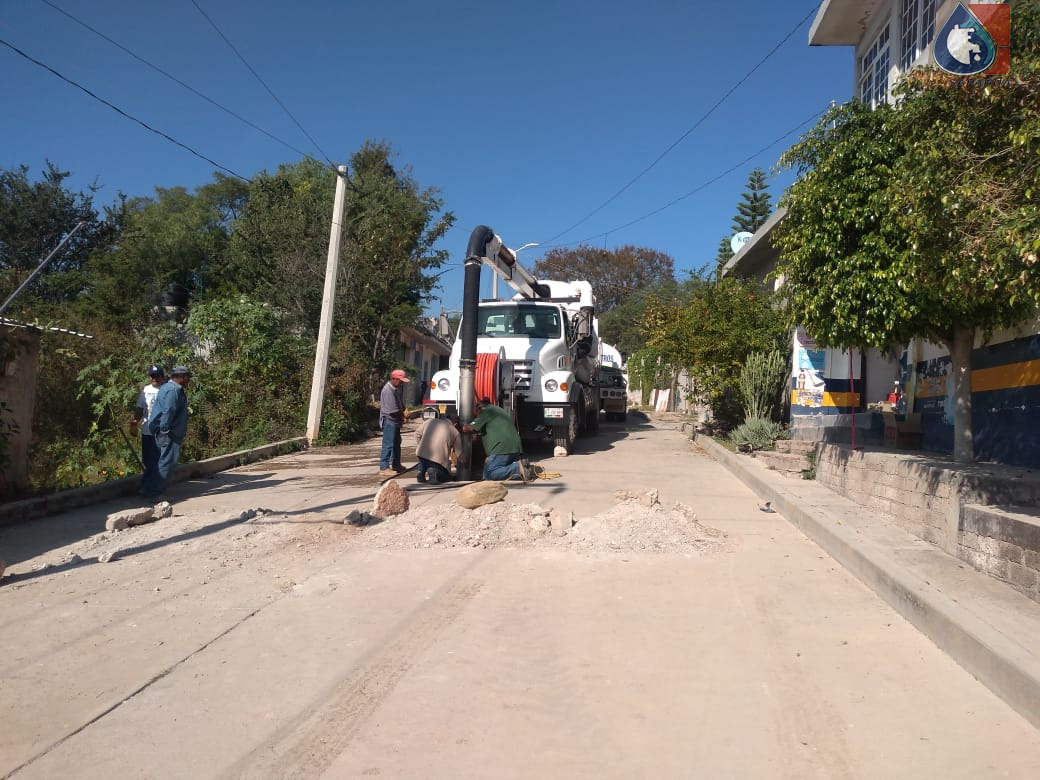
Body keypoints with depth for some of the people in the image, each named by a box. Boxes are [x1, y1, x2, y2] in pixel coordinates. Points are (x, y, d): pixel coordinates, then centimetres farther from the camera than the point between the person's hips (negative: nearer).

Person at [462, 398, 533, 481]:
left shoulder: (486, 411, 4)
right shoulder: (500, 410, 32)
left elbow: (468, 429, -2)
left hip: (502, 449, -9)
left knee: (489, 474, -11)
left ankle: (518, 468, -22)